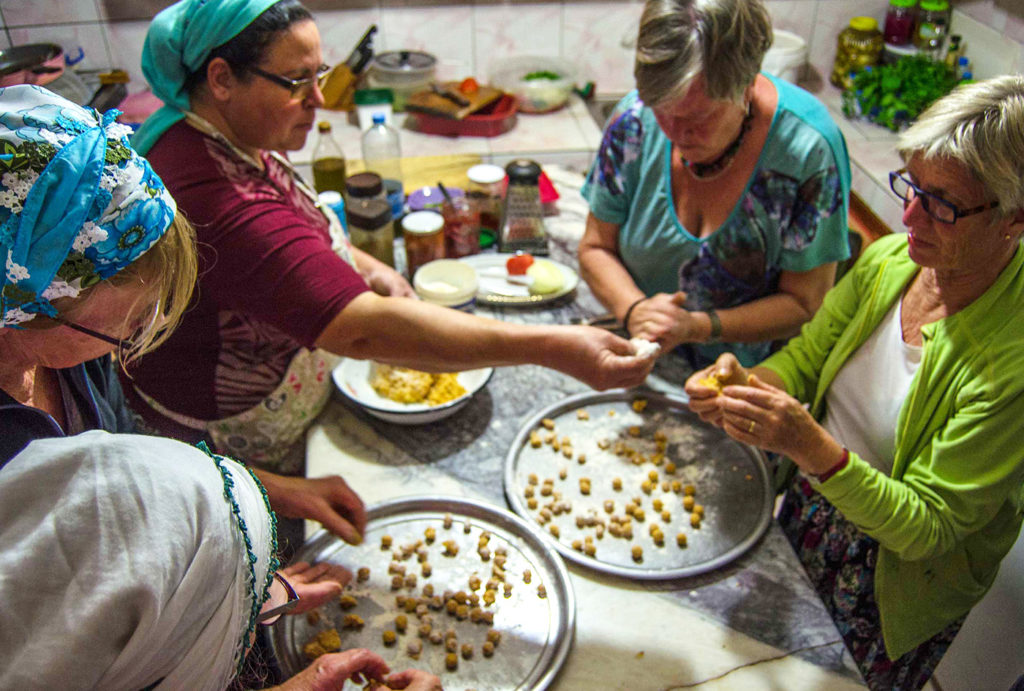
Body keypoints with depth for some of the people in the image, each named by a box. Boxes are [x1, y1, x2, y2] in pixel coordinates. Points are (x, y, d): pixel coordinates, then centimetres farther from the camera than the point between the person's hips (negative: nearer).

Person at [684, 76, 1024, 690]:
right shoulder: (889, 259, -12)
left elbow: (925, 528, -27)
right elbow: (805, 358, -3)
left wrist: (813, 448, -43)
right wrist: (743, 383, -25)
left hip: (891, 584, -5)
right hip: (807, 513, 5)